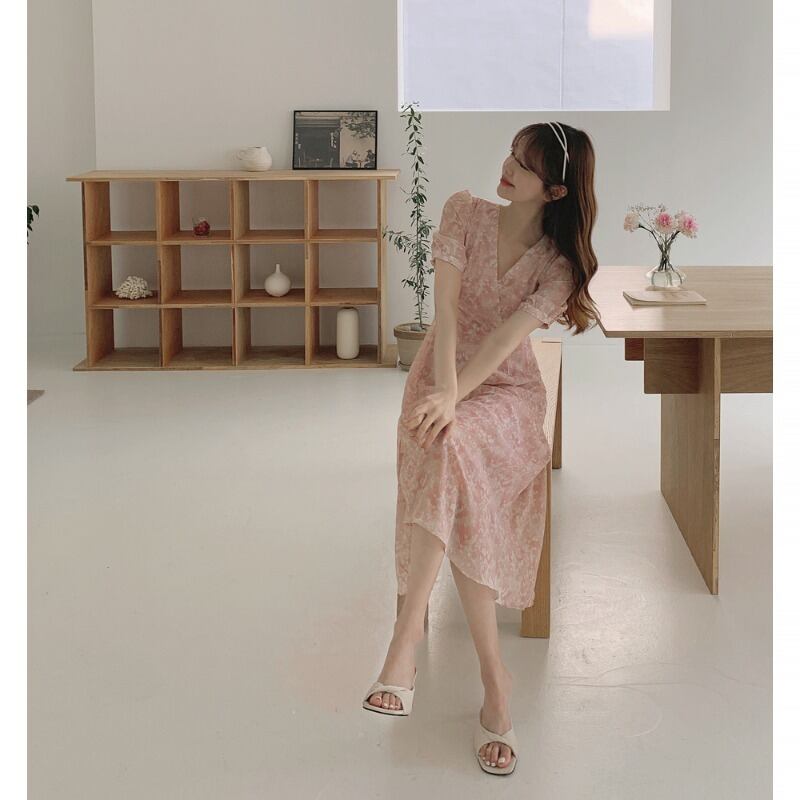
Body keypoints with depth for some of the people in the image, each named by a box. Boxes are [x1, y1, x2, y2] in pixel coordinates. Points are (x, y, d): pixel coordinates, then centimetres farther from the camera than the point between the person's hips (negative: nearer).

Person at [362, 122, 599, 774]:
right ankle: (495, 680, -27)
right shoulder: (466, 212, -1)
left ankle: (408, 635, -37)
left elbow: (507, 337, -18)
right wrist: (441, 390, -28)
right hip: (442, 378, 2)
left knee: (451, 448, -37)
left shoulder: (560, 262, -5)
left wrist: (453, 399, -33)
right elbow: (446, 308, -12)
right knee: (462, 507, -28)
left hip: (508, 391, -2)